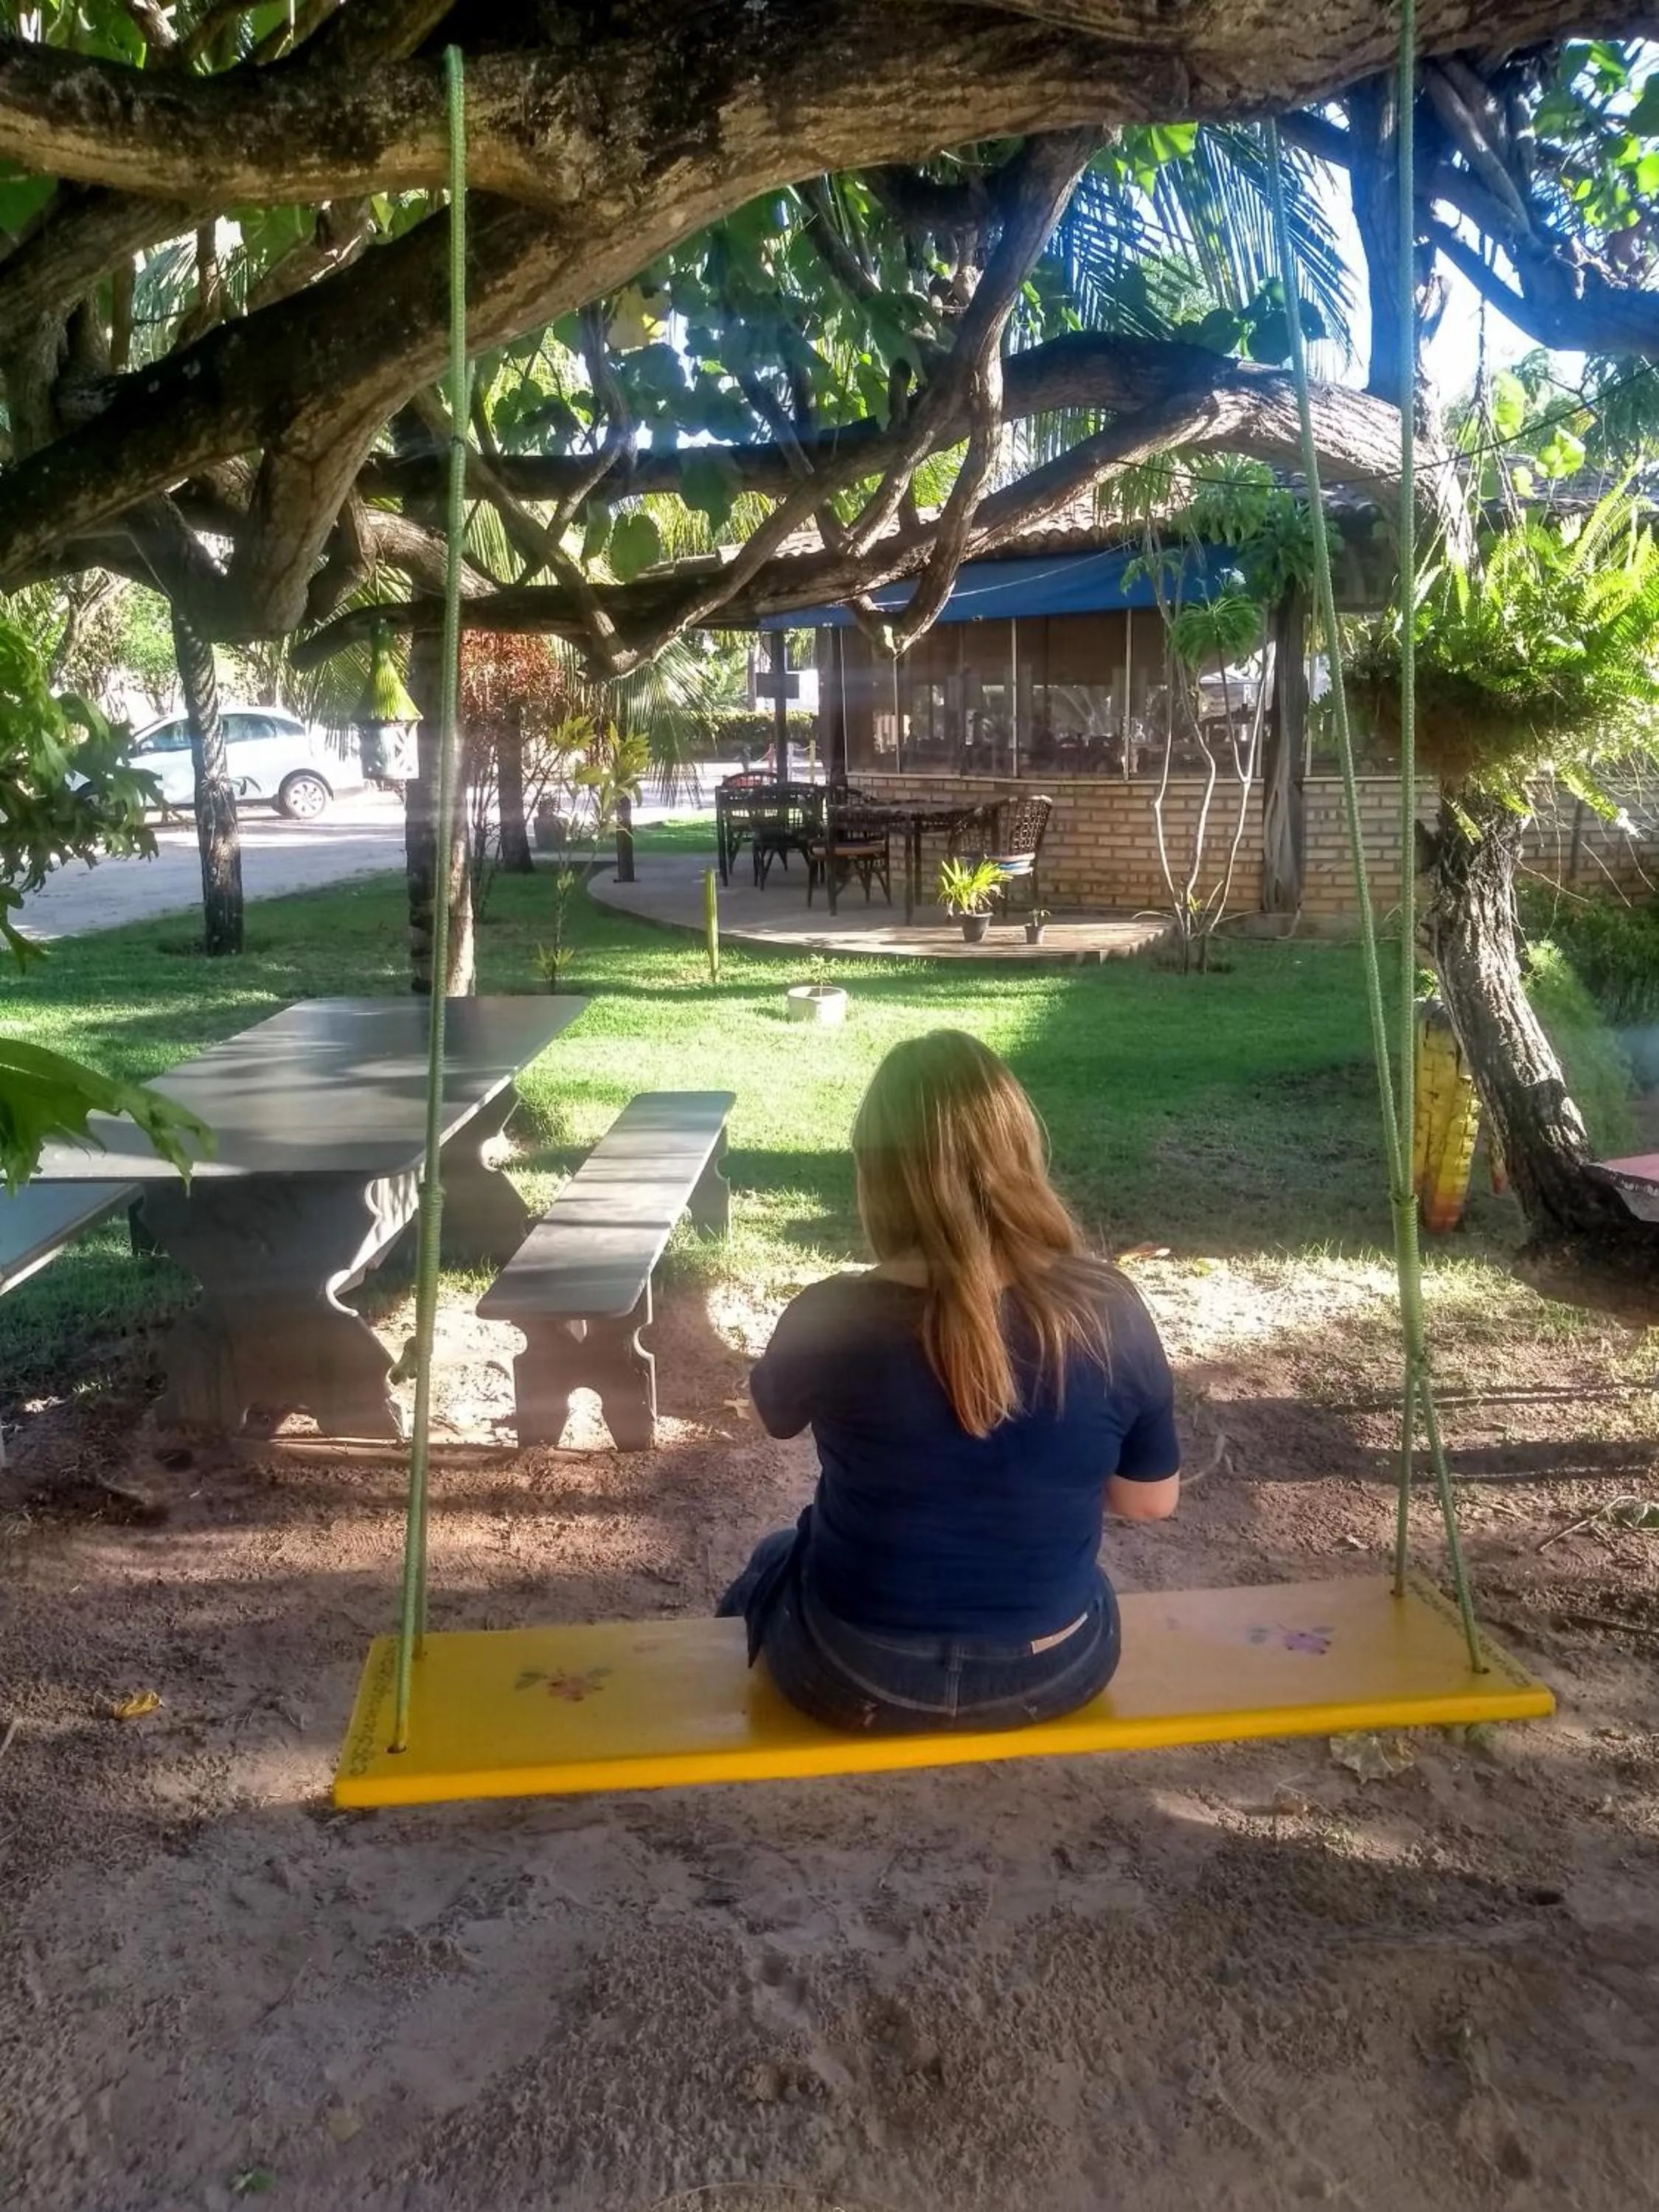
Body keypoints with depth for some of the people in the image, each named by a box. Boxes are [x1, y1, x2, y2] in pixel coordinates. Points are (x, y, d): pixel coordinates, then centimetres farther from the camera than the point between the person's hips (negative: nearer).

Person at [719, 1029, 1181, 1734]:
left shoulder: (832, 1318, -23)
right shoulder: (1108, 1311, -19)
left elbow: (775, 1413, 0)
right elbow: (1151, 1500, -5)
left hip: (858, 1679, -2)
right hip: (1054, 1673, 2)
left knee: (770, 1567, 33)